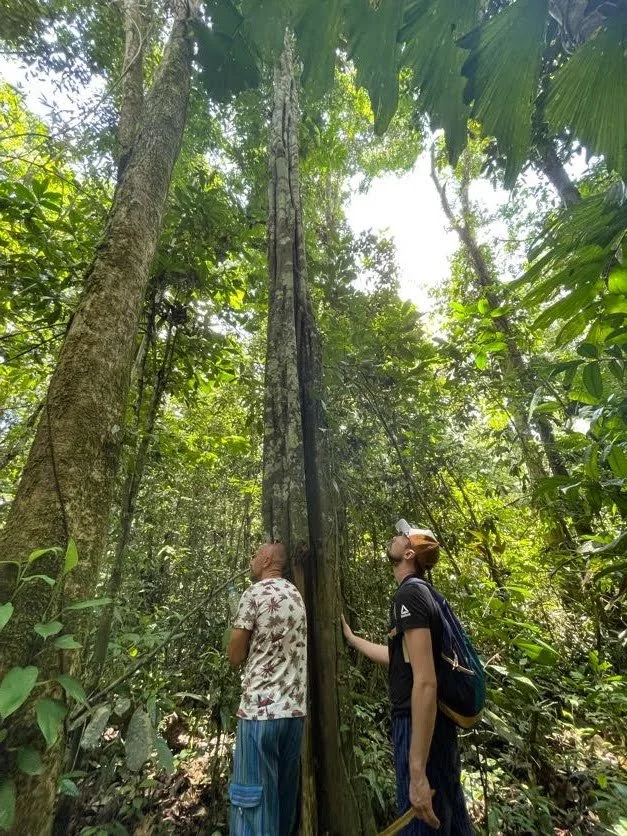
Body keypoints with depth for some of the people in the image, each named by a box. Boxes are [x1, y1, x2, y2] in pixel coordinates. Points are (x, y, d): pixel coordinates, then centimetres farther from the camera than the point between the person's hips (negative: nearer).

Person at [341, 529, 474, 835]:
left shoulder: (408, 594, -22)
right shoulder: (423, 593, 8)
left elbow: (425, 682, -28)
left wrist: (417, 772, -25)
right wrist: (350, 638, 28)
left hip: (419, 728, -9)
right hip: (439, 725, 9)